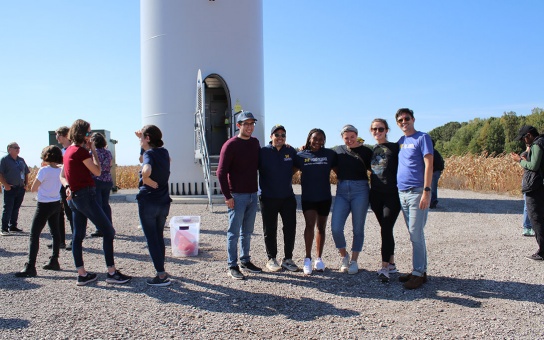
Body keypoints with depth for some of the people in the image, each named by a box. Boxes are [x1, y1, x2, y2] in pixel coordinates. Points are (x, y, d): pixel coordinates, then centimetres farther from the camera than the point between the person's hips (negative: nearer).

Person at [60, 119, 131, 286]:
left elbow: (62, 176, 18)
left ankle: (82, 274, 15)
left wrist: (67, 187, 6)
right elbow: (97, 171, -7)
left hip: (74, 197, 10)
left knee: (78, 235, 9)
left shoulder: (69, 150, 14)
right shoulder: (81, 151, -14)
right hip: (85, 195, -10)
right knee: (108, 231, -4)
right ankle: (112, 272, -2)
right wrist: (93, 151, -1)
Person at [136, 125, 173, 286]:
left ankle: (162, 276, 3)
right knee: (159, 237, 19)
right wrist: (142, 139, 26)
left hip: (148, 202, -7)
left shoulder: (149, 154, -15)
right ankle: (161, 269, 28)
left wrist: (149, 182, -19)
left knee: (152, 239, 1)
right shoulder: (164, 152, 6)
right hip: (164, 202, 7)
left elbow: (146, 171, -37)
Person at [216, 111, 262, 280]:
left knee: (247, 231, 15)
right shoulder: (230, 145, -9)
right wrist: (227, 196, -14)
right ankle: (232, 266, 9)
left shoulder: (255, 143, 10)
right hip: (237, 196, -6)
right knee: (234, 232, 1)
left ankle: (245, 261, 26)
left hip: (253, 195, 6)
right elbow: (221, 172, -11)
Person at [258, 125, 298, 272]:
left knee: (290, 228, 6)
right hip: (268, 198, -3)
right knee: (270, 230, 8)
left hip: (288, 197, 3)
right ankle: (271, 259, 22)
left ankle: (288, 258, 21)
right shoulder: (263, 152, -5)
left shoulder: (291, 151, 4)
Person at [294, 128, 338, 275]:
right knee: (310, 225, -15)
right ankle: (307, 259, -3)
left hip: (325, 197, 2)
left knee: (321, 228, 11)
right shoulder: (301, 155, 0)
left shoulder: (330, 154, 2)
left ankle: (319, 259, 23)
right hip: (307, 197, -2)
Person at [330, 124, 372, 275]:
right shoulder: (338, 150, 9)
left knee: (358, 229, 5)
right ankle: (343, 256, 16)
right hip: (342, 190, 2)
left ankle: (354, 261, 20)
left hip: (360, 190, -2)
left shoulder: (366, 151, 2)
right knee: (335, 228, -8)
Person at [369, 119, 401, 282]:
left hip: (392, 194, -5)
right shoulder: (372, 150, 13)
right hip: (376, 195, 6)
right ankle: (391, 264, 21)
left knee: (386, 229, -12)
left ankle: (384, 267, -10)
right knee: (385, 229, 11)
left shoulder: (395, 147, -3)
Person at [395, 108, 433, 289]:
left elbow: (428, 165, -11)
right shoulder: (400, 141, 16)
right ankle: (420, 269, 19)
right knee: (413, 234, 11)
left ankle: (419, 273, 2)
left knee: (416, 234, -6)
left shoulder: (422, 137, -4)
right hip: (402, 193, 7)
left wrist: (426, 191, -18)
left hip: (417, 192, -7)